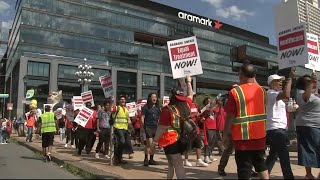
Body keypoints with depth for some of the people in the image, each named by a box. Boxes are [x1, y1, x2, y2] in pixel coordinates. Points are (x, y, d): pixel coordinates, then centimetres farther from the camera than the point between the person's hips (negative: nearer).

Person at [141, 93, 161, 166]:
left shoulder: (157, 107, 13)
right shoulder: (146, 107, -2)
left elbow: (159, 118, 19)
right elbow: (142, 117, -5)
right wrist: (143, 126, -11)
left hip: (156, 127, 5)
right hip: (148, 127, -5)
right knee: (149, 143, -13)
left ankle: (151, 159, 18)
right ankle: (146, 159, -2)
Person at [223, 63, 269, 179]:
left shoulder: (235, 92, -14)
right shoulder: (261, 90, 3)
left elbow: (230, 116, -14)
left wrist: (226, 134, -2)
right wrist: (254, 82, 24)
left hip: (243, 136, -5)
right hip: (260, 135, 6)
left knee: (244, 168, 3)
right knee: (260, 163, 21)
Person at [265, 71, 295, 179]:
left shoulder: (276, 94, 21)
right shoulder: (271, 93, -13)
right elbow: (286, 95, -31)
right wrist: (290, 78, -24)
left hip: (277, 129, 11)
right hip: (276, 129, -11)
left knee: (273, 155, 16)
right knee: (284, 157, -9)